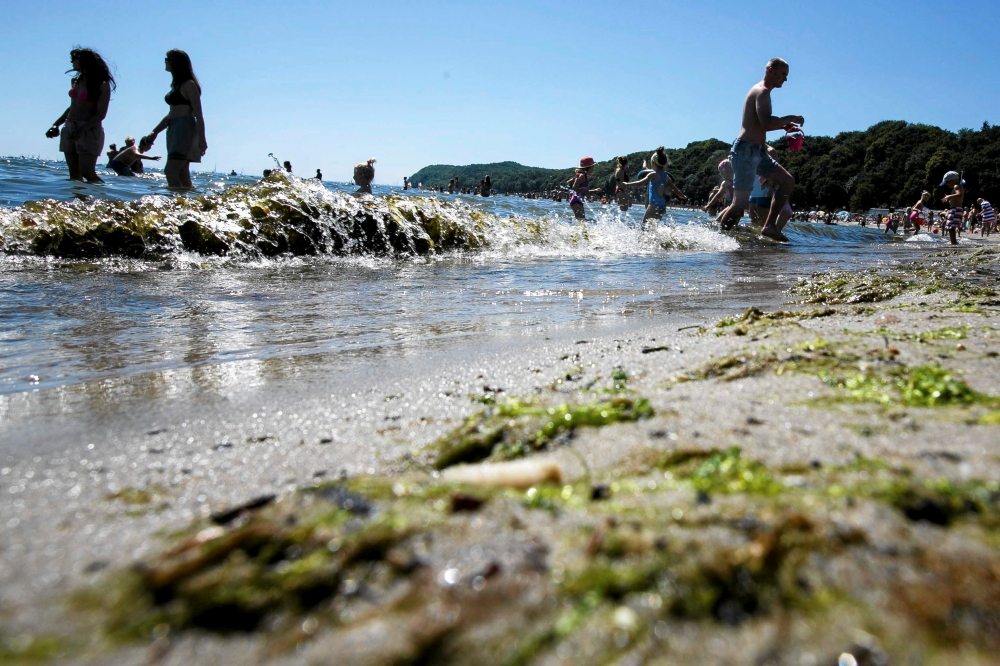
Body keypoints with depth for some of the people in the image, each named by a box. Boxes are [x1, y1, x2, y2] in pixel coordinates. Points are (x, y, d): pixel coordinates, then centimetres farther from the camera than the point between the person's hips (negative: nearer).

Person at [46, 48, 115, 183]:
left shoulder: (101, 85, -6)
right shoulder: (75, 81, 14)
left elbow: (101, 114, -12)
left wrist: (81, 129, -22)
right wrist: (56, 124, 14)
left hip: (89, 131, -7)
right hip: (70, 129, 7)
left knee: (88, 173, -14)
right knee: (74, 174, 3)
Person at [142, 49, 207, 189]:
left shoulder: (189, 85, -5)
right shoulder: (176, 85, 20)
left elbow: (198, 114, -11)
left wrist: (201, 139, -17)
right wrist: (154, 132, 23)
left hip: (185, 130, -9)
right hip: (174, 130, 9)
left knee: (170, 171, -19)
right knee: (182, 175, 6)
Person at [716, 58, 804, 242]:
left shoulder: (761, 92, 21)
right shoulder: (762, 91, -10)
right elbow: (766, 123, -26)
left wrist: (783, 125, 17)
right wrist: (791, 119, -13)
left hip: (757, 151, 10)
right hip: (745, 151, -10)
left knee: (787, 181, 8)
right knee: (740, 204, -11)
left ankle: (769, 226, 3)